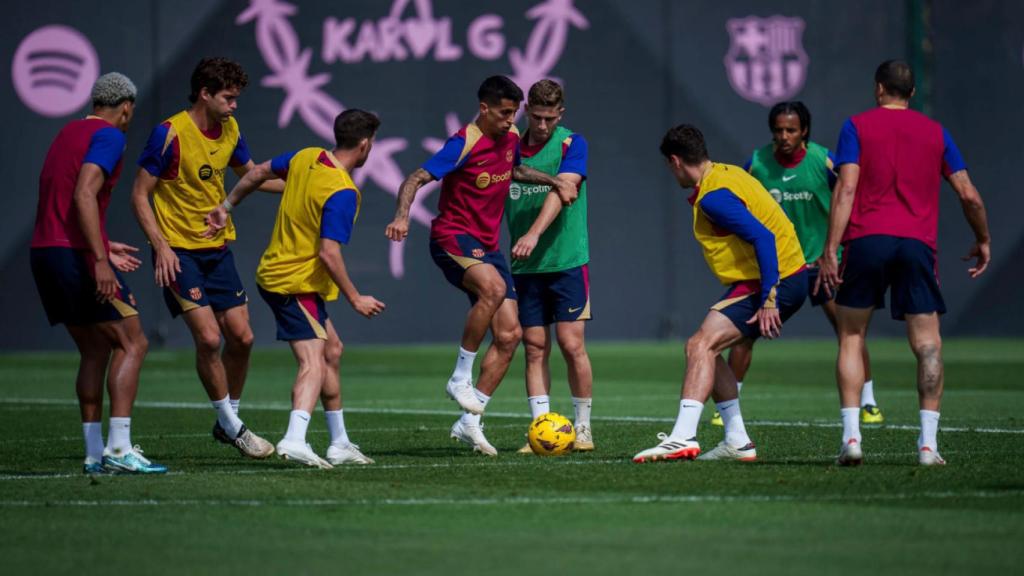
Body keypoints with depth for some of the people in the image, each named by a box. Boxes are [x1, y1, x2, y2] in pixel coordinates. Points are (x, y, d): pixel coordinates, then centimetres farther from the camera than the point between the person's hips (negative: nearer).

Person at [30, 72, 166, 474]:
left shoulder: (68, 134, 20)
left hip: (44, 252, 9)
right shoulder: (108, 136, -7)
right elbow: (84, 194, -21)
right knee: (131, 343, -3)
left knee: (95, 350, 15)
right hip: (77, 256, -9)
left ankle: (94, 454, 10)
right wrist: (100, 259, -25)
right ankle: (119, 448, -12)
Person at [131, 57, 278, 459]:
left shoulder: (229, 130, 4)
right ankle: (232, 427, -1)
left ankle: (228, 420, 21)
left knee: (241, 337, 3)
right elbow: (140, 195, -13)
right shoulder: (170, 134, -16)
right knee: (208, 338, -15)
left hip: (218, 249, 7)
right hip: (179, 252, -7)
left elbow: (251, 174, 23)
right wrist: (161, 246, -22)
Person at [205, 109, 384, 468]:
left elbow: (259, 172, 16)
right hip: (298, 285, -9)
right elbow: (329, 253, -26)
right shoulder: (342, 192, -21)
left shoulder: (306, 158, 3)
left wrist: (227, 207, 29)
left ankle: (339, 443, 25)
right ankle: (294, 440, -38)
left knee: (332, 350, 19)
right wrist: (355, 299, -17)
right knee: (313, 363, -18)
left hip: (274, 273, 9)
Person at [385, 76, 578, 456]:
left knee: (509, 335, 0)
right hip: (452, 237, -8)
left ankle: (469, 423, 7)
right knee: (494, 287, -38)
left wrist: (553, 182, 17)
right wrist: (402, 216, -41)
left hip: (487, 245, 8)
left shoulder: (511, 138, 7)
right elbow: (416, 180, -23)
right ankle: (461, 378, -25)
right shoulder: (465, 144, -16)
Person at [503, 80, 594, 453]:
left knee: (571, 345, -6)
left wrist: (534, 234, -34)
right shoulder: (512, 148, 7)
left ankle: (583, 428, 6)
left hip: (567, 262, -4)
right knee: (535, 348, 1)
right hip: (525, 267, 4)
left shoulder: (571, 145, -5)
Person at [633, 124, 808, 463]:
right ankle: (737, 441, 15)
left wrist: (768, 300, -28)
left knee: (701, 346, -18)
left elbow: (763, 237, -27)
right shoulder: (728, 173, 13)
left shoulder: (713, 198, -18)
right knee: (706, 350, 14)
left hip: (776, 282, -10)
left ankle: (683, 438, -27)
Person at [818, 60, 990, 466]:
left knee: (851, 339, 9)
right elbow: (968, 194, 12)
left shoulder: (857, 126, 7)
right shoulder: (935, 132, 15)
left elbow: (846, 188, -5)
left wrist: (830, 250, -7)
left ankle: (851, 435, -3)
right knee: (928, 345, 3)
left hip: (865, 239, -1)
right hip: (918, 244, 1)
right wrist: (983, 240, 28)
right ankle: (928, 442, -8)